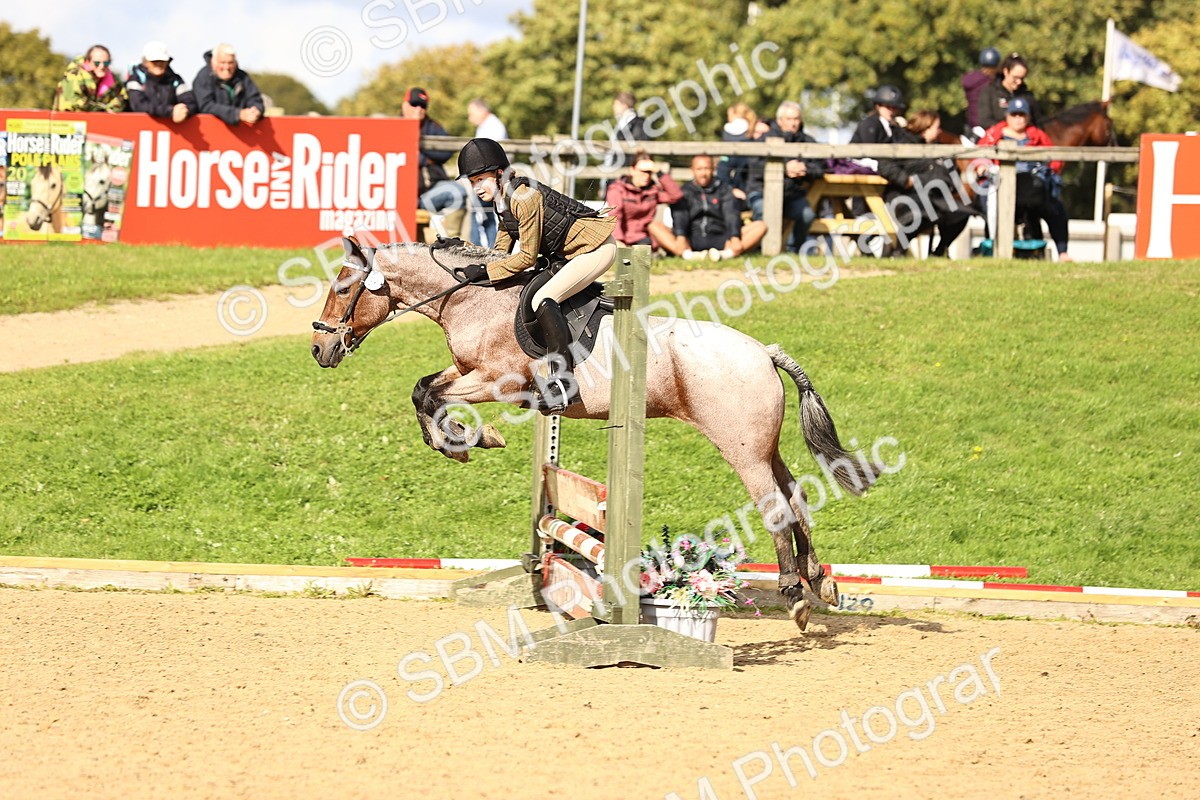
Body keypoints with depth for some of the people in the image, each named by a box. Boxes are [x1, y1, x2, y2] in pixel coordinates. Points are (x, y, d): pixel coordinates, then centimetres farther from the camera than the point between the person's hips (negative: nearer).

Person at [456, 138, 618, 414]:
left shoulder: (524, 197, -23)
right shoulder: (503, 202, 7)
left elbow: (527, 257, -21)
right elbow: (502, 250, 13)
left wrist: (485, 271, -21)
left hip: (597, 247, -11)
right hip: (568, 253, 11)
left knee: (543, 300, -25)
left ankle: (564, 383, -30)